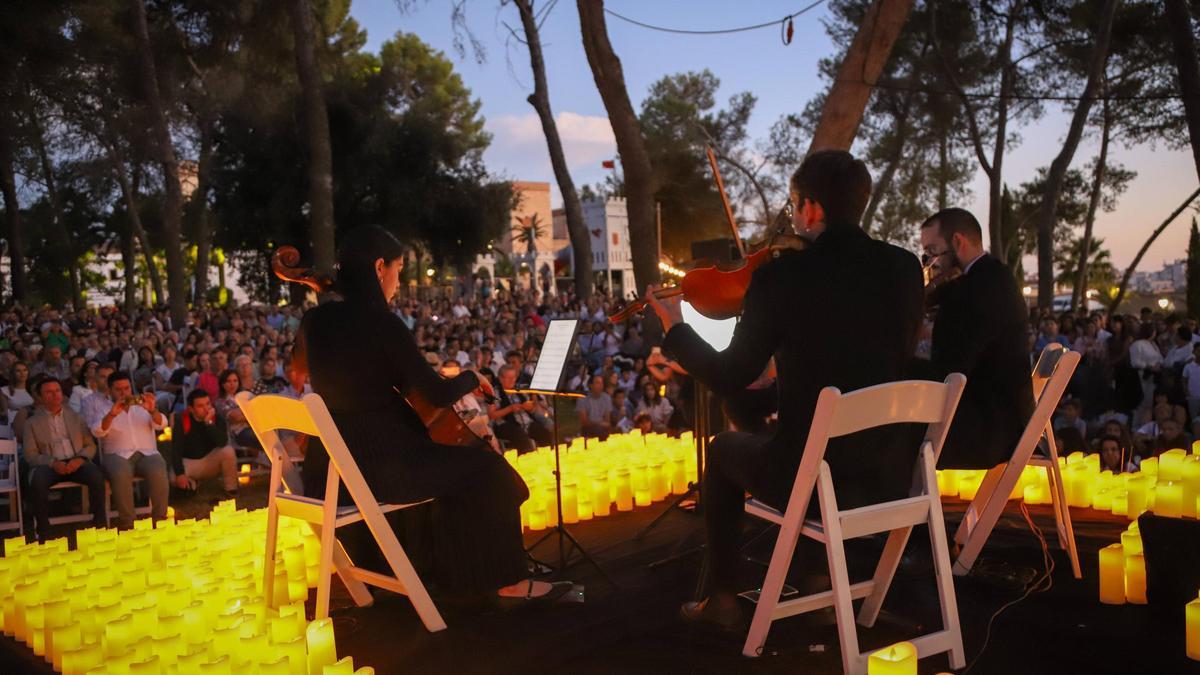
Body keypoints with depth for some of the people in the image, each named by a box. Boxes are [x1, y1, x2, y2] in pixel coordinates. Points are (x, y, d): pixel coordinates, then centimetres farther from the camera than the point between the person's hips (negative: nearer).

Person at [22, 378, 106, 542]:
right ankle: (43, 532, -24)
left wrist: (80, 459, -11)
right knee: (38, 481, -35)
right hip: (49, 465, -1)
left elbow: (91, 446, 12)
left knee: (96, 475, -31)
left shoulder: (76, 416, 16)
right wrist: (53, 462, -15)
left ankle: (100, 524, -21)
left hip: (76, 462, 1)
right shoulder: (32, 422, 12)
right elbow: (30, 455, 4)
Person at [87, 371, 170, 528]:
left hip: (147, 453, 1)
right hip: (118, 455, -1)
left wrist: (152, 410, -18)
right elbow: (97, 432, -5)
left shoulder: (142, 405, 19)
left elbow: (161, 424, 3)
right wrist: (112, 414, -22)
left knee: (158, 472, -32)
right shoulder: (102, 409, 14)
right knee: (121, 475, -36)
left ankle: (160, 518, -21)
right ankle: (126, 521, -26)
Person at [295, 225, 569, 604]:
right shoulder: (381, 323, -18)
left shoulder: (314, 320, 5)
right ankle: (510, 582, 15)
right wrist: (471, 378, 4)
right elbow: (437, 394, -15)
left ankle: (453, 573, 37)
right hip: (378, 466, -9)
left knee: (450, 464, 28)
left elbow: (299, 364, 28)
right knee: (487, 469, 6)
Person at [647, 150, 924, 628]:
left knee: (724, 449, 26)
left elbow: (729, 379, -7)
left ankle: (723, 599, 32)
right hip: (893, 474, 5)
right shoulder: (904, 267, -1)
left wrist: (674, 329, 9)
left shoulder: (781, 277, -14)